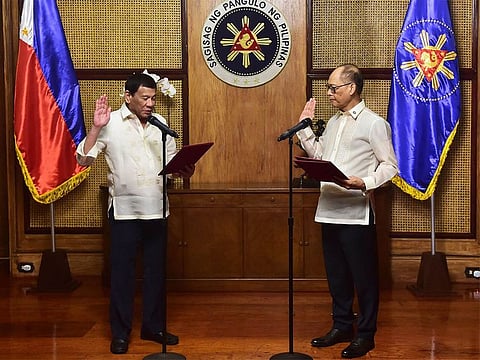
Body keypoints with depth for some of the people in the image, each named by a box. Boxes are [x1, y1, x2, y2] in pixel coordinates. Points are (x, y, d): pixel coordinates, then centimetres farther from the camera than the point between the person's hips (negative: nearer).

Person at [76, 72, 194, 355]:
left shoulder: (160, 124, 6)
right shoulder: (111, 123, -6)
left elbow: (171, 161, 13)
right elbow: (84, 159, -11)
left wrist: (184, 170, -8)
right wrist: (97, 127, -21)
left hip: (156, 209, 4)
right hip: (124, 210, -4)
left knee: (156, 269, 11)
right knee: (122, 270, 4)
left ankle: (154, 326, 26)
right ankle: (121, 332, 17)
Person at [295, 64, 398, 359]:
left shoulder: (374, 123, -6)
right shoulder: (334, 122, 17)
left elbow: (390, 165, -9)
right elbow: (318, 155, 19)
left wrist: (364, 183, -24)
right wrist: (305, 125, 12)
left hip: (356, 212, -7)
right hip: (329, 210, 7)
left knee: (363, 275, 3)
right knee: (336, 273, 15)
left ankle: (365, 334, 14)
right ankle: (342, 326, 28)